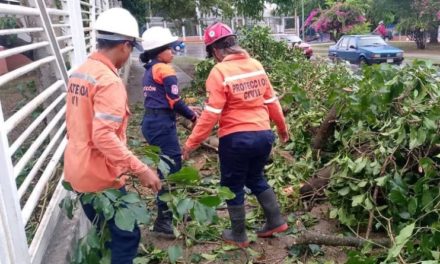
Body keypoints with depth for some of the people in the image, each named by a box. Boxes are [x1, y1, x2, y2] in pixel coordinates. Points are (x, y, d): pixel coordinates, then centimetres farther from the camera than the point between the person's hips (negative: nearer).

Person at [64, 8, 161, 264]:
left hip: (78, 170, 9)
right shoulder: (109, 81, -22)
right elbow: (104, 136, -30)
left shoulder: (80, 73, 7)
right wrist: (141, 169, -28)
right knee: (127, 236, 5)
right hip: (100, 176, -9)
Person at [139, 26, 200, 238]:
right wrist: (192, 116, 1)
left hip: (152, 122, 10)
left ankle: (170, 209, 30)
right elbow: (175, 102, -14)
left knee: (169, 167, 18)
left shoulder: (150, 70, 17)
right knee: (171, 169, -6)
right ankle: (163, 222, -1)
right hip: (162, 125, -10)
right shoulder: (165, 70, -11)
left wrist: (188, 110, 14)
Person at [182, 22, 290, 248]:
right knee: (256, 178, 27)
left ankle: (238, 235, 27)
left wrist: (192, 142, -10)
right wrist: (282, 128, 24)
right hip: (263, 134, 6)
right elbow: (271, 101, 10)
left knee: (233, 186, 14)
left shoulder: (220, 72, -14)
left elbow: (211, 113, -17)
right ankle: (276, 221, 33)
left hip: (236, 139, -6)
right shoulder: (256, 65, 4)